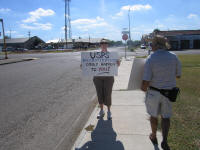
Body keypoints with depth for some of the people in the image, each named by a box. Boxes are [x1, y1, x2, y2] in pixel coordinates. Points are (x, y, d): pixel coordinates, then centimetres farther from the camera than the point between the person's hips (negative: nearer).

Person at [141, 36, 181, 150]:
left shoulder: (150, 59, -16)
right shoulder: (174, 57, -6)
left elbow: (146, 82, -20)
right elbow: (178, 75, 5)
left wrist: (143, 88, 1)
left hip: (154, 92, -2)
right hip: (168, 92, 2)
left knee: (153, 115, 19)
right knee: (166, 116, 19)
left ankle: (154, 137, 38)